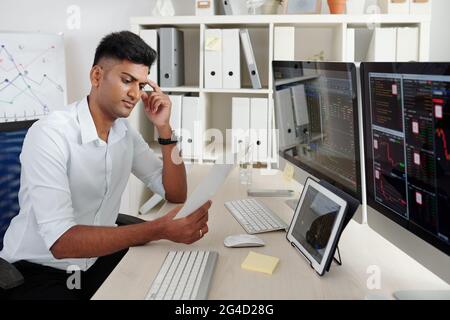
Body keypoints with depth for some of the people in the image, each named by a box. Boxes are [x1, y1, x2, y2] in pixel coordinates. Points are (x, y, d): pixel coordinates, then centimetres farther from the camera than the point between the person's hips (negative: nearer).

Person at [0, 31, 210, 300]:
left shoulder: (125, 132, 1)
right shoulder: (50, 134, -22)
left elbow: (176, 194, 3)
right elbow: (61, 241, -29)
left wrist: (164, 128, -9)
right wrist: (161, 229, -37)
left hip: (98, 257, 7)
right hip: (39, 270, -6)